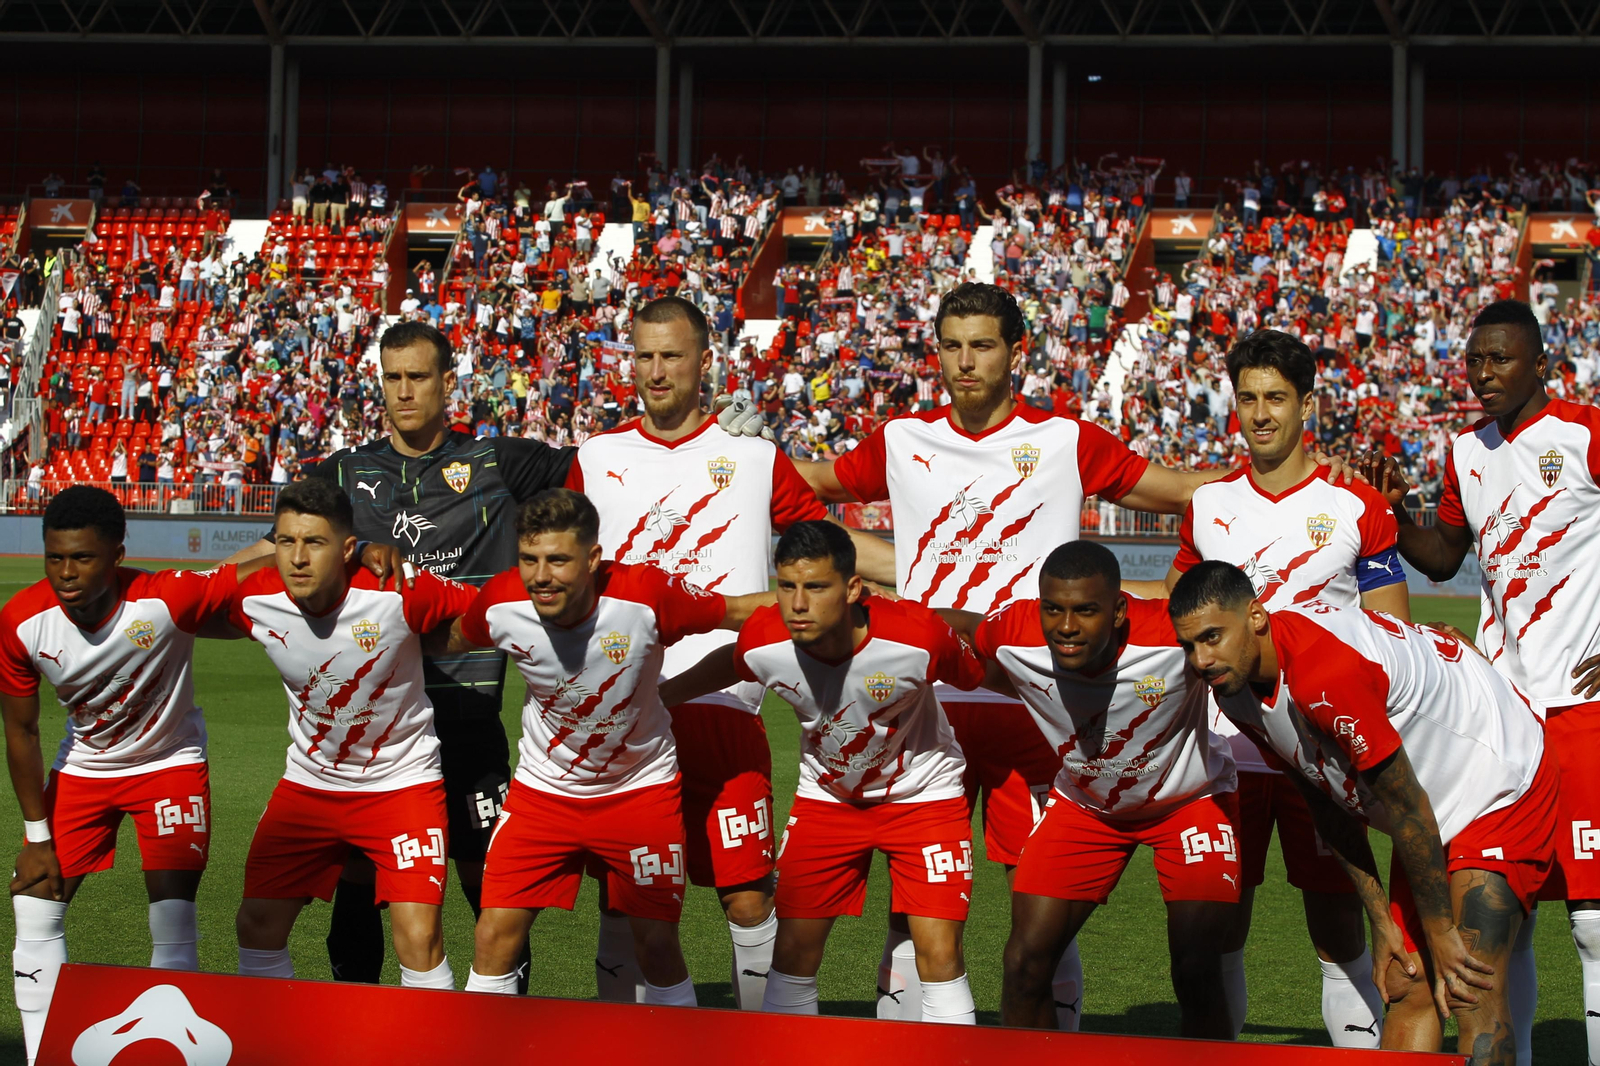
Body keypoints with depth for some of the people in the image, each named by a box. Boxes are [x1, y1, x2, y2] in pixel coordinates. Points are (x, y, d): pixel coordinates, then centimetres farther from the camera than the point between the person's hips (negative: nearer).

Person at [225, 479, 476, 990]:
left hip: (401, 780, -4)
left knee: (418, 938, -17)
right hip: (308, 782, 4)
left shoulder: (400, 596, -25)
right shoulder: (254, 600, -13)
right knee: (257, 925, 5)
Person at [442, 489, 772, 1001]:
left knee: (657, 944, 0)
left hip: (640, 787, -2)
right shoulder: (500, 605, -20)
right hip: (542, 787, 2)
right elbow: (452, 640, 5)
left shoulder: (648, 596, -27)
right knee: (495, 935, -6)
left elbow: (739, 611, -15)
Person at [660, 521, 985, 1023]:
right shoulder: (763, 642, -25)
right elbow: (725, 665, 1)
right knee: (794, 951, 2)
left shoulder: (918, 635, -33)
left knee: (939, 956, -11)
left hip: (922, 790, -3)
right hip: (825, 794, 3)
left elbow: (978, 675, -13)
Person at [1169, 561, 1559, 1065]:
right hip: (1434, 812, 9)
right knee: (1408, 988, 3)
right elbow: (1329, 806, 5)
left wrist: (1441, 933, -16)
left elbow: (1406, 806, -26)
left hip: (1501, 783, -9)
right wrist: (1381, 922, 5)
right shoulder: (1234, 684, -6)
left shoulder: (1325, 673, -35)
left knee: (1472, 994, -18)